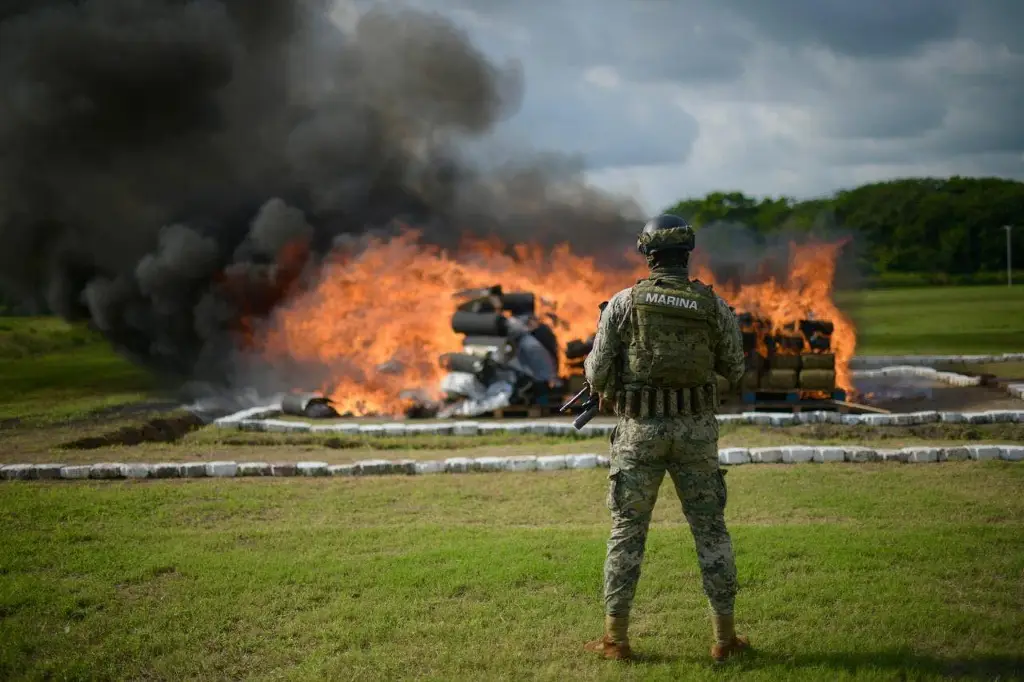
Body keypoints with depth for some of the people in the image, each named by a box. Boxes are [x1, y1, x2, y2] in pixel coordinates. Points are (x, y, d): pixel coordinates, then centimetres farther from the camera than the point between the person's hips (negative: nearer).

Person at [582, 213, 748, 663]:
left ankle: (616, 638, 8)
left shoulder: (624, 302, -5)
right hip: (697, 431, 1)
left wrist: (593, 370, 21)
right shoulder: (714, 306, 0)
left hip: (640, 431, -1)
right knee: (711, 530, 11)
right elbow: (735, 373, 9)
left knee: (627, 532, 7)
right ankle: (725, 637, 13)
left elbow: (598, 375, -3)